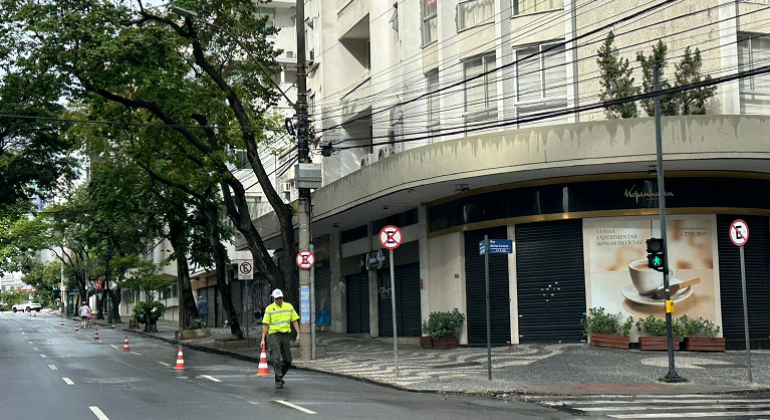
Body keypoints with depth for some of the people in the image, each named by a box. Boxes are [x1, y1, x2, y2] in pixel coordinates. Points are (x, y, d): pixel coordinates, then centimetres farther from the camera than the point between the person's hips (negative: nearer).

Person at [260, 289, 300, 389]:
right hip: (274, 335, -4)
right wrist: (263, 339, -7)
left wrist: (298, 334, 2)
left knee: (287, 360, 5)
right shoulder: (269, 309, -1)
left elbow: (294, 321, 12)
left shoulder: (289, 306, 9)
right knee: (276, 359, -12)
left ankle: (280, 376, 26)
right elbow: (265, 325, -2)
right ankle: (278, 381, -7)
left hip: (285, 335, 4)